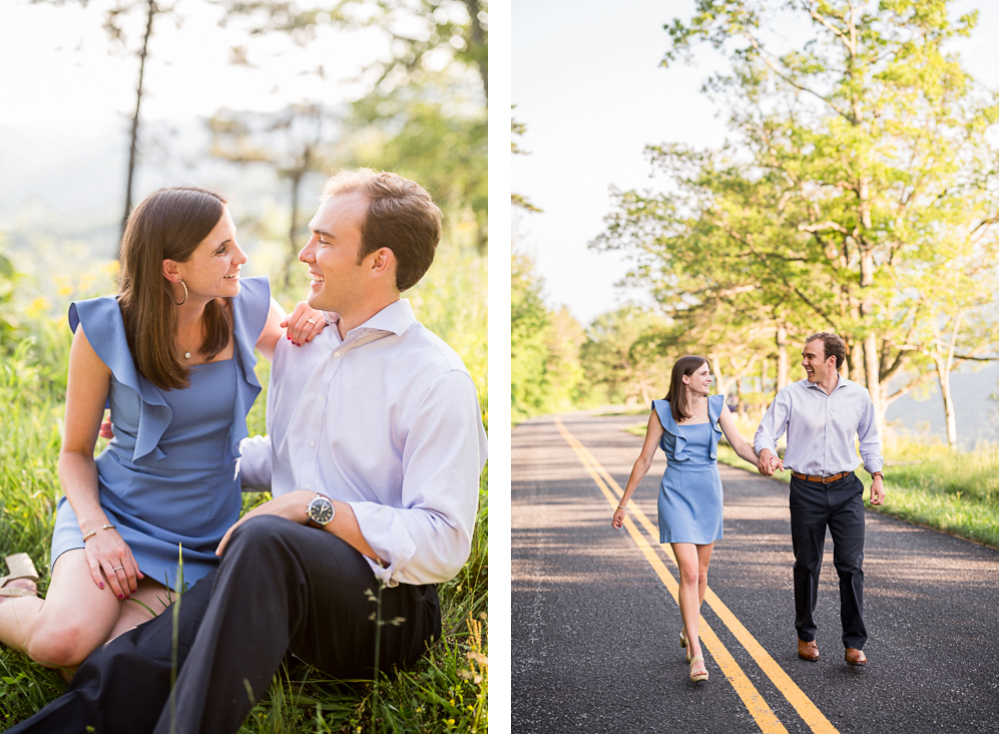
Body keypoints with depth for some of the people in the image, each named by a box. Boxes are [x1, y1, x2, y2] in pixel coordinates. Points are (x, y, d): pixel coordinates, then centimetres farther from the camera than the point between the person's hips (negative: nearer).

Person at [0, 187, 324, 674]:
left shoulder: (246, 309, -5)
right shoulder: (104, 329, -10)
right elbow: (75, 452, 0)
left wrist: (309, 330, -8)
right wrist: (96, 529, -19)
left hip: (201, 539, 2)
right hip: (116, 510, -1)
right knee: (63, 642, -29)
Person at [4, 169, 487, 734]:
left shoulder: (438, 380, -9)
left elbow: (443, 545, -16)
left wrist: (315, 508, -18)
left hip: (387, 603, -6)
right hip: (288, 579, 6)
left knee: (264, 540, -39)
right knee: (125, 670, -24)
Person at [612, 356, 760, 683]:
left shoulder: (716, 406, 2)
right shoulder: (662, 411, -6)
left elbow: (741, 446, -2)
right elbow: (644, 459, 0)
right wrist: (623, 503, 2)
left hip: (709, 493, 4)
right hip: (676, 494, -4)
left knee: (701, 571, 14)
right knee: (689, 574, -13)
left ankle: (688, 631, 38)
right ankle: (697, 656, -13)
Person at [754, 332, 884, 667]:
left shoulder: (858, 396, 4)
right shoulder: (790, 395, -2)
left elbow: (869, 439, 16)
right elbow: (766, 431, -8)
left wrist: (877, 476, 5)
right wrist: (765, 451, -30)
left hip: (846, 489, 1)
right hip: (806, 491, -1)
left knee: (851, 565, -5)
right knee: (807, 566, 8)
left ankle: (854, 644, 2)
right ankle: (806, 636, 25)